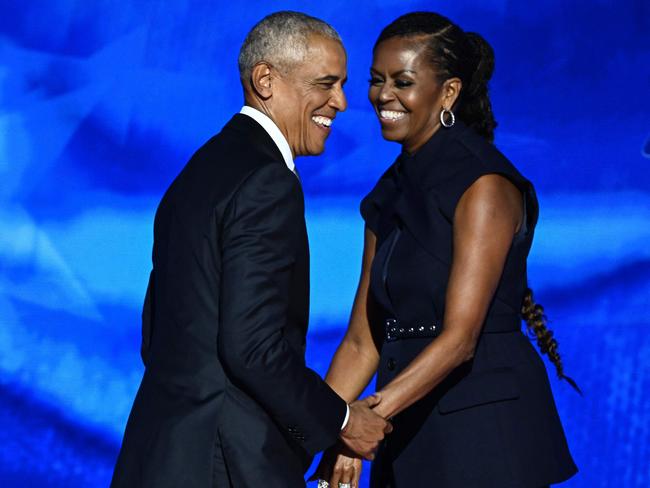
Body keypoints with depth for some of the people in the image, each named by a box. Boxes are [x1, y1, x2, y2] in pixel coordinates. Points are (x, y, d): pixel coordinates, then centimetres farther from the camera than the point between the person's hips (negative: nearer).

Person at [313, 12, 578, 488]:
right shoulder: (390, 196, 11)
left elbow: (460, 336, -20)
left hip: (484, 433, -7)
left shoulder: (484, 185, -12)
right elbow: (363, 339, 8)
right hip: (410, 435, 7)